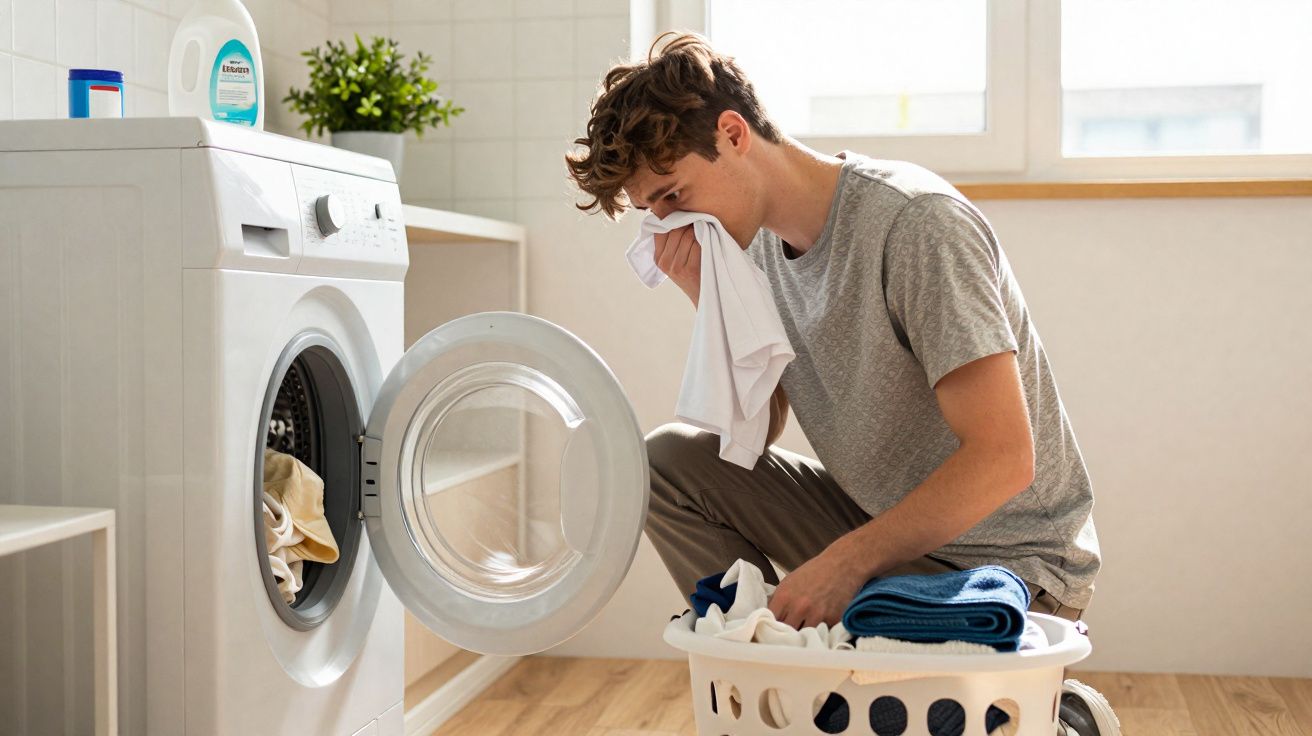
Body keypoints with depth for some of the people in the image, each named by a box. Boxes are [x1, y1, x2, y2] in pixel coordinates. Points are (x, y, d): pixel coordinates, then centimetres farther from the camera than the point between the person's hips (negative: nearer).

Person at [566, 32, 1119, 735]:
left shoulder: (912, 221, -23)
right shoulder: (759, 243, 1)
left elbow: (1002, 458, -27)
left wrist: (846, 561, -29)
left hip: (1011, 558, -7)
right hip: (881, 521, 7)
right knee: (668, 457, -6)